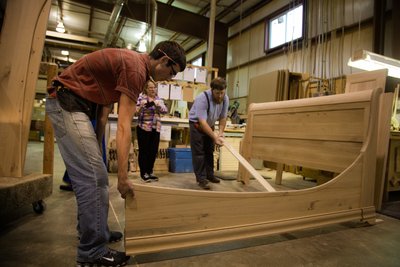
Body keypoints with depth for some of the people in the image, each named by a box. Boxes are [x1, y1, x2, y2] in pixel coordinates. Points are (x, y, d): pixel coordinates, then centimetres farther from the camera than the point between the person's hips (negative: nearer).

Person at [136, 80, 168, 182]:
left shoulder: (159, 99, 12)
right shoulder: (141, 97, -2)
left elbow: (165, 110, 0)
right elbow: (136, 111, -11)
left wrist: (157, 104, -17)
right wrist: (145, 105, -27)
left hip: (156, 129, 5)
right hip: (143, 128, -5)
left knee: (153, 151, 8)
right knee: (144, 151, 1)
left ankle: (150, 172, 20)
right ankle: (143, 173, 11)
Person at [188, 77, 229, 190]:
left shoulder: (225, 99, -14)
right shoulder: (202, 98, -32)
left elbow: (223, 118, -4)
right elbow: (202, 122, -35)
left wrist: (220, 133, -17)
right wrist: (215, 137, -36)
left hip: (210, 125, 6)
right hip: (197, 124, -6)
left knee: (209, 151, 13)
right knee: (199, 152, -8)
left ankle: (209, 175, 25)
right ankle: (201, 179, -2)